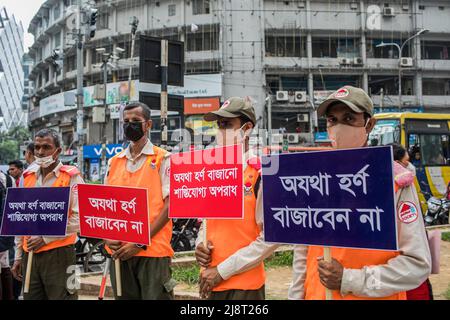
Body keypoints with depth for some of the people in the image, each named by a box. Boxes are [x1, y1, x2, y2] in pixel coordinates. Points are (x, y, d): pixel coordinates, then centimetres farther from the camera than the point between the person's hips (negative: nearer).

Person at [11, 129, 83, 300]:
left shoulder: (71, 177, -5)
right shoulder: (28, 177, 12)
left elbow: (79, 218, -12)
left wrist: (46, 237, -14)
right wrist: (18, 256, 16)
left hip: (58, 253, -5)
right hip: (29, 254, 5)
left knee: (60, 295, -2)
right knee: (30, 296, 12)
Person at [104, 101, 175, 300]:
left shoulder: (162, 159, -1)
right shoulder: (114, 162, 13)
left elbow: (170, 205, -8)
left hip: (153, 250, -5)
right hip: (119, 251, 5)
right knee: (123, 296, 13)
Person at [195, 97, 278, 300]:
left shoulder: (262, 174, -12)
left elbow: (270, 237, -15)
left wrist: (223, 270, -14)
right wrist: (200, 245, -2)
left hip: (244, 285, -6)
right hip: (211, 282, 6)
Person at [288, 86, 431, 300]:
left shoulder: (396, 180, -10)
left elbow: (417, 264, -13)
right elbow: (302, 255, 6)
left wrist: (349, 281, -17)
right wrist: (296, 296, 2)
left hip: (375, 296, -3)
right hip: (317, 294, 4)